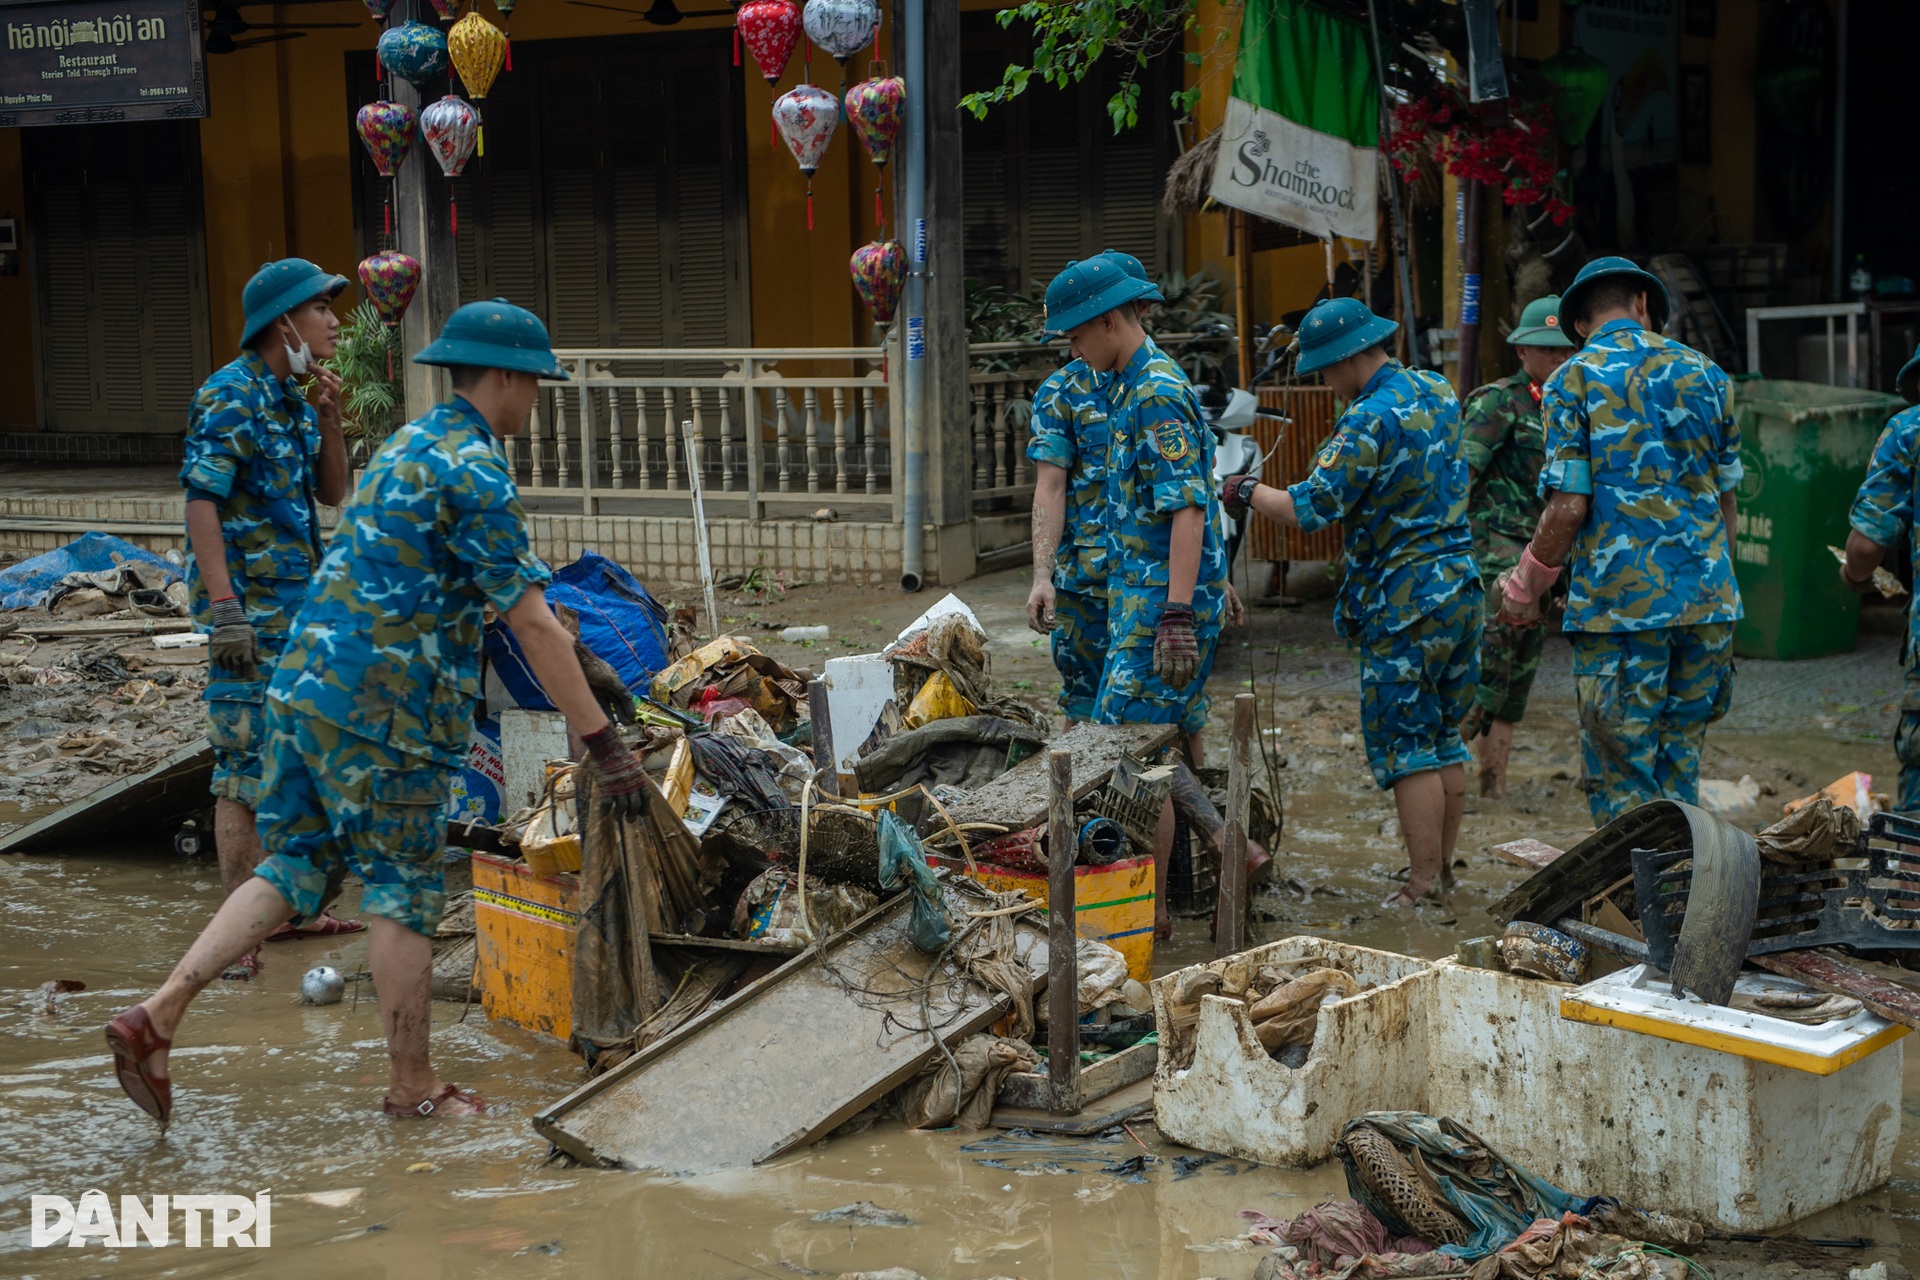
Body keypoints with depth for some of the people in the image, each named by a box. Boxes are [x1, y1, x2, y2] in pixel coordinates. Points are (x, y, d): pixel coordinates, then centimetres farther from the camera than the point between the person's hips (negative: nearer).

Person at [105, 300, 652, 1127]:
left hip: (304, 680, 9)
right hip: (383, 704, -9)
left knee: (294, 870, 13)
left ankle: (157, 1015, 2)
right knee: (403, 890, 3)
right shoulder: (475, 472, -12)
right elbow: (533, 626, -15)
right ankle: (411, 1084, 14)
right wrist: (603, 744, -12)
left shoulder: (408, 443, 18)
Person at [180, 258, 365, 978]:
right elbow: (202, 502, -18)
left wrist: (328, 418, 1)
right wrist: (224, 608, -24)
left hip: (301, 607, 9)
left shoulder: (296, 398, 13)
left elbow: (333, 493, 16)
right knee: (247, 766, -7)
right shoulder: (231, 397, -12)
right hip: (251, 608, -9)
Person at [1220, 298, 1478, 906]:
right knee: (1444, 738, 15)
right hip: (1459, 583, 9)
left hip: (1404, 599, -9)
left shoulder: (1371, 418, -18)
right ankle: (1443, 866, 23)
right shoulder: (1437, 392, 9)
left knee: (1406, 746, -2)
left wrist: (1246, 492, -3)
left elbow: (1311, 508, -19)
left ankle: (1423, 885, 0)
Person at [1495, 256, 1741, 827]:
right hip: (1707, 598, 4)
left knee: (1622, 780, 2)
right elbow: (1726, 497, 13)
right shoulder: (1702, 372, 9)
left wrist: (1524, 587, 4)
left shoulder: (1572, 380, -3)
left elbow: (1569, 507, -10)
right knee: (1680, 770, 14)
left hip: (1620, 602, -4)